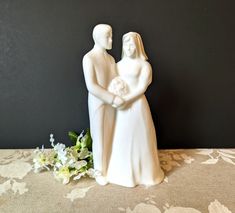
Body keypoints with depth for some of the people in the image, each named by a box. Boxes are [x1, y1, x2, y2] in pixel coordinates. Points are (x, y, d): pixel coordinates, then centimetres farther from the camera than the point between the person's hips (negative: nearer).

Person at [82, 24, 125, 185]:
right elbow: (91, 86, -21)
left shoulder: (111, 58, 8)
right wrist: (113, 98, -23)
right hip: (98, 103, -6)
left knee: (110, 135, 15)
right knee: (100, 137, 7)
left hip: (111, 103, 6)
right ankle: (100, 171, 26)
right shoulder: (89, 58, -14)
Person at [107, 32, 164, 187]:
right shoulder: (119, 64, 11)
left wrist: (126, 99, -21)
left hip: (136, 105, -4)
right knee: (121, 139, 10)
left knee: (138, 137, 6)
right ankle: (123, 171, 29)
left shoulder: (144, 65, -3)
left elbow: (142, 88, -11)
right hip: (122, 106, 4)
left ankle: (142, 171, 27)